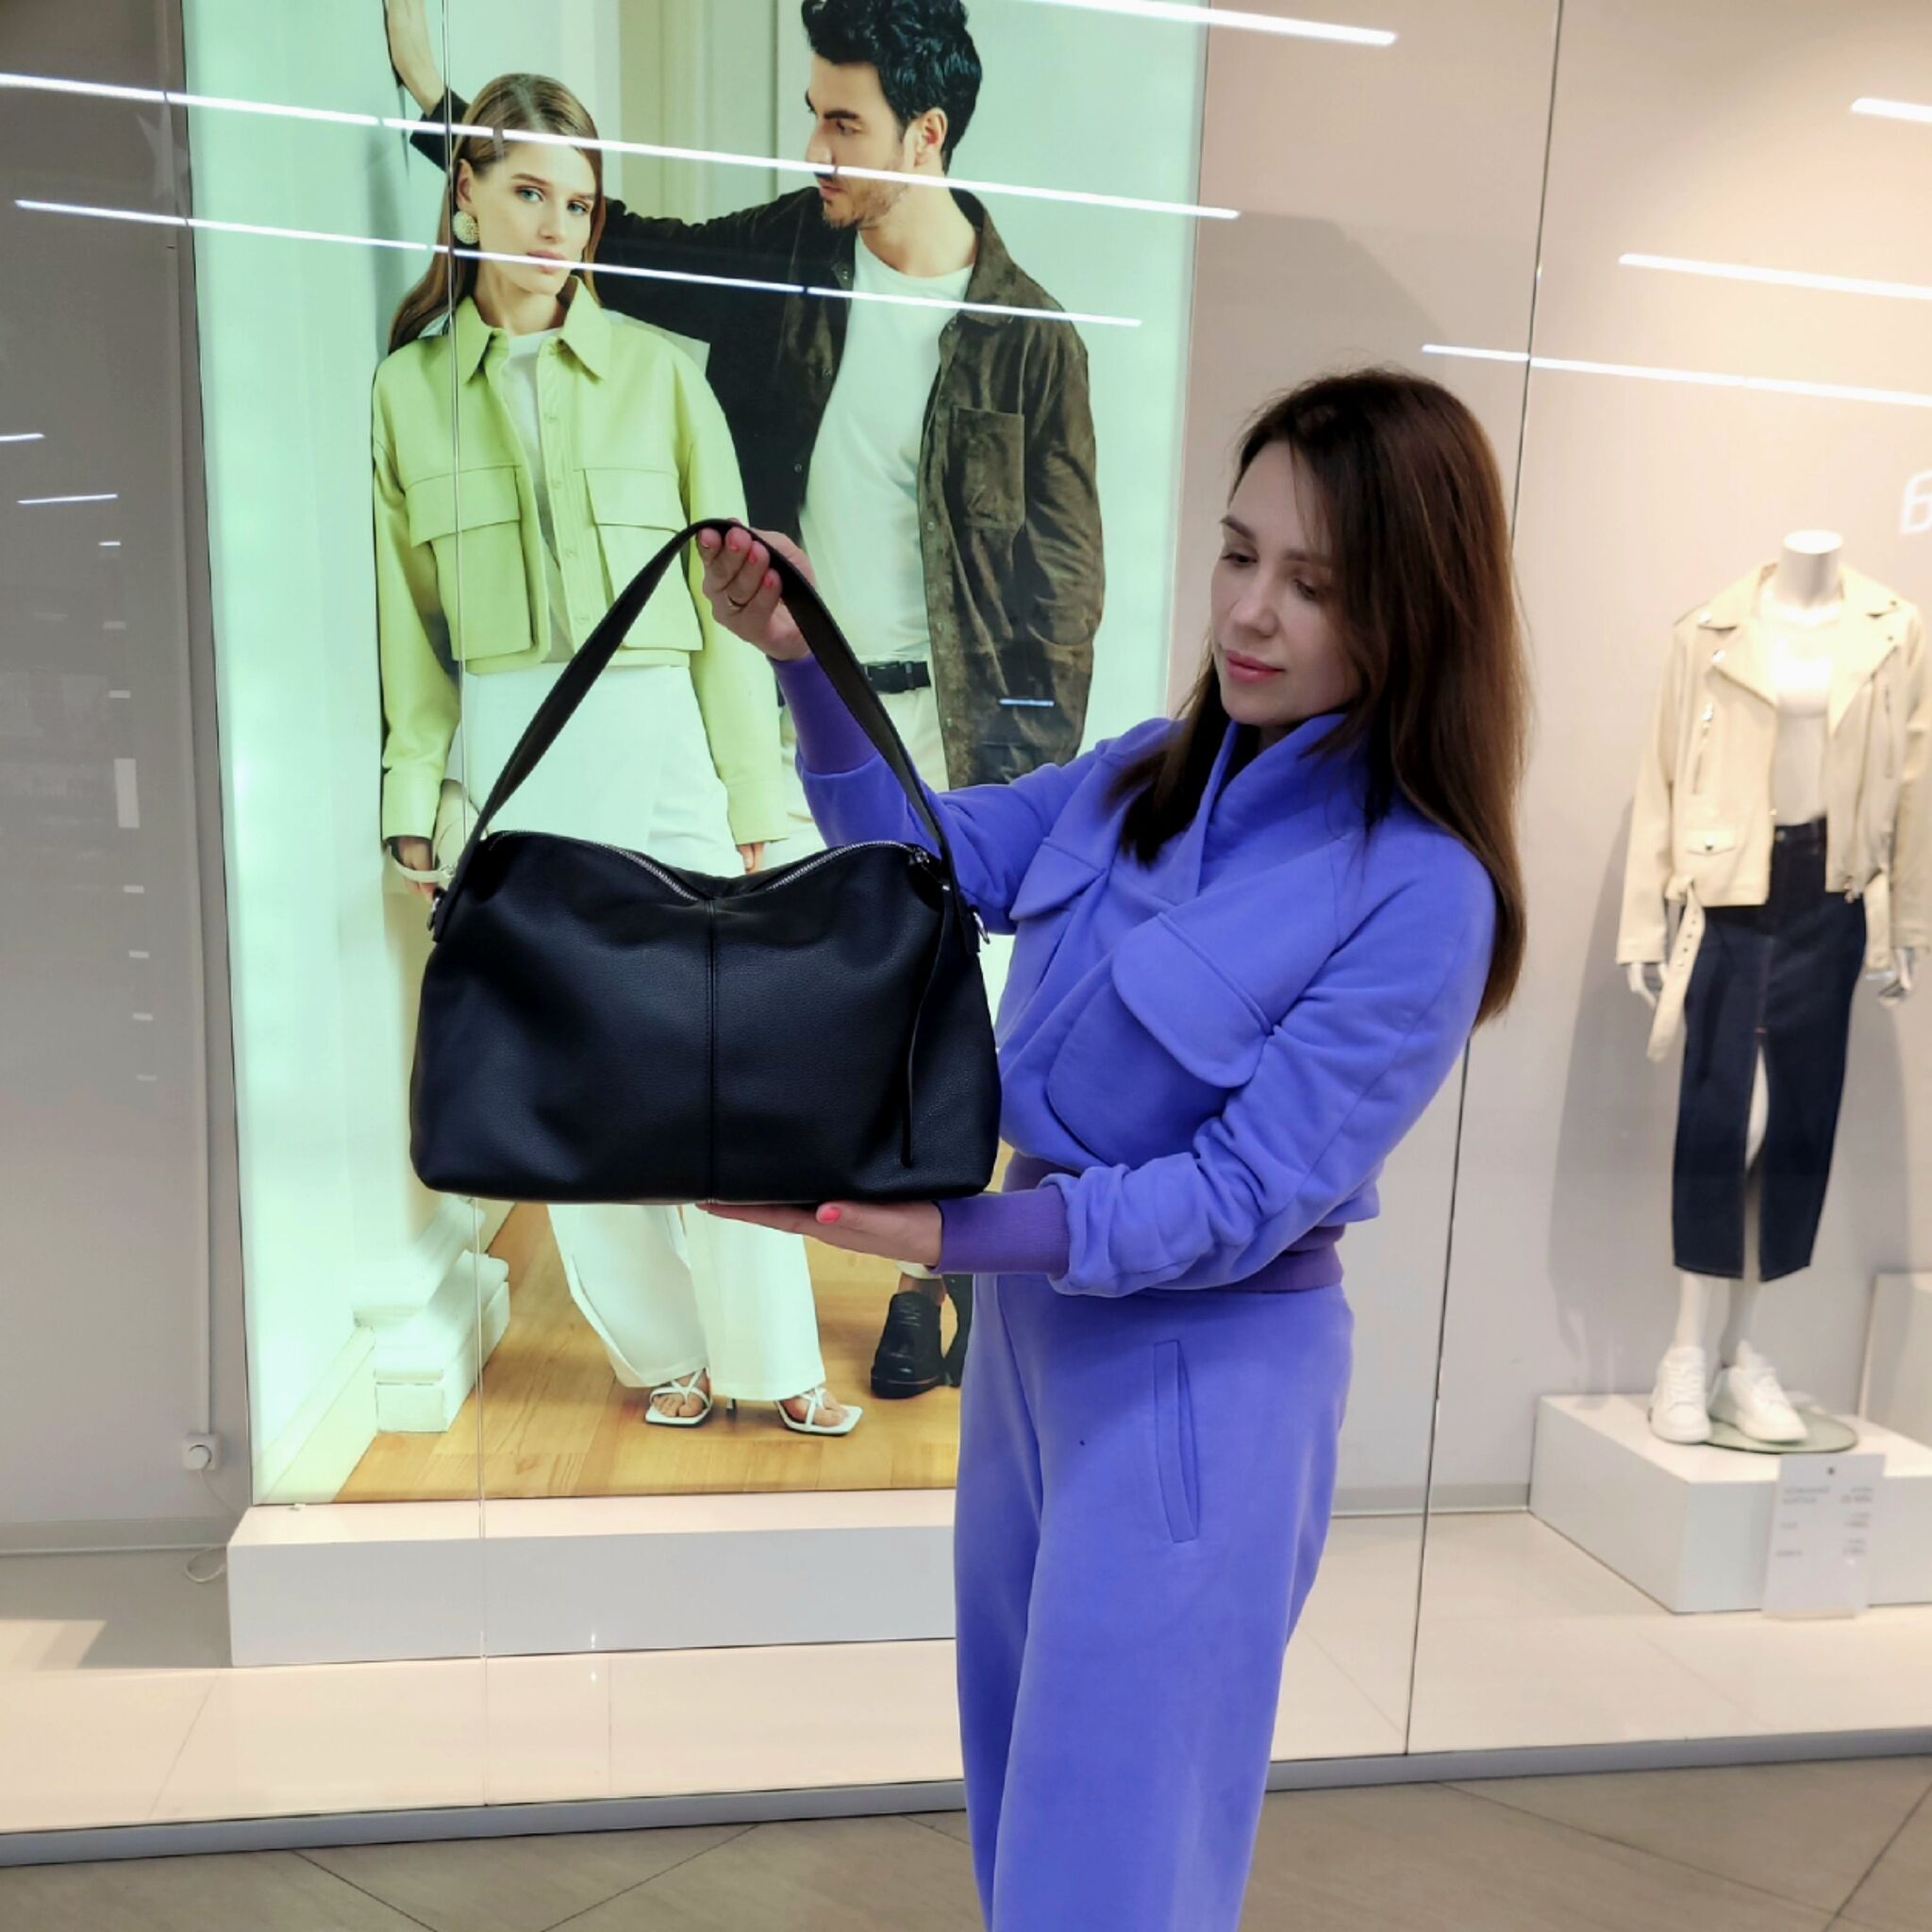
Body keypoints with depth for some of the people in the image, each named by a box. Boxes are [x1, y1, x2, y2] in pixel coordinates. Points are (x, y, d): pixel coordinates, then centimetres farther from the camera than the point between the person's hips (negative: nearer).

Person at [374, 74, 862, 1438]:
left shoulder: (660, 371, 4)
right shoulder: (407, 388, 8)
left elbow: (725, 596, 2)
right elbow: (408, 620, 9)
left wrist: (750, 797, -1)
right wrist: (416, 803, 3)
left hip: (657, 742, -1)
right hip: (503, 754, 2)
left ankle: (774, 1362, 16)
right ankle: (662, 1349, 24)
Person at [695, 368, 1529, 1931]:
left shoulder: (1418, 893, -20)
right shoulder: (1152, 772, -1)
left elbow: (1244, 1200, -21)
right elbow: (930, 855, 3)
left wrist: (946, 1234, -28)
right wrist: (800, 654, -10)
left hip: (1205, 1384, -6)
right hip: (1037, 1314, 7)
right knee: (1023, 1792, 27)